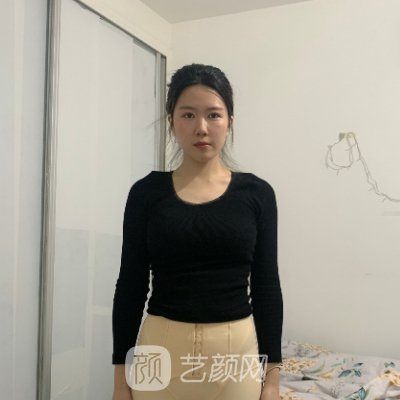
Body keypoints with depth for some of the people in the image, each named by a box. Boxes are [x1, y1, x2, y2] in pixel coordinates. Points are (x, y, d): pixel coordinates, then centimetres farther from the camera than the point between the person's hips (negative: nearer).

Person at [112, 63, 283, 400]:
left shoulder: (257, 193, 0)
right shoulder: (147, 192, -1)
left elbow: (267, 286, 1)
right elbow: (130, 287, 0)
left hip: (237, 351, 1)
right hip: (162, 349, 0)